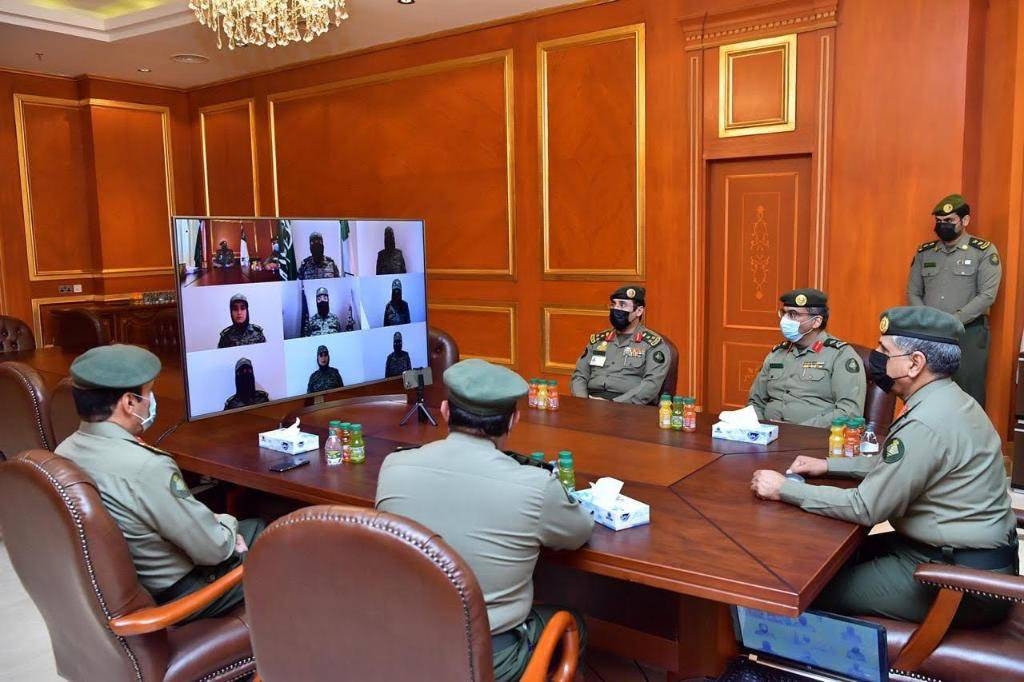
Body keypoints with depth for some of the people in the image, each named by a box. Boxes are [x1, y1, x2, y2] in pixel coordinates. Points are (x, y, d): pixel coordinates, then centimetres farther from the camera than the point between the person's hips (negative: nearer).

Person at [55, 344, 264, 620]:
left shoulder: (64, 452, -8)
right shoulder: (147, 468, -34)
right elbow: (213, 550, -23)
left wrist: (210, 520, 4)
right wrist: (226, 523, -2)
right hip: (172, 598, -8)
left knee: (254, 527, 22)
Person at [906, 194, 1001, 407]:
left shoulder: (984, 251, -2)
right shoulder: (924, 252, 10)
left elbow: (987, 296, -10)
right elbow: (913, 293, 10)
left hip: (969, 333, -4)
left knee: (969, 395, 0)